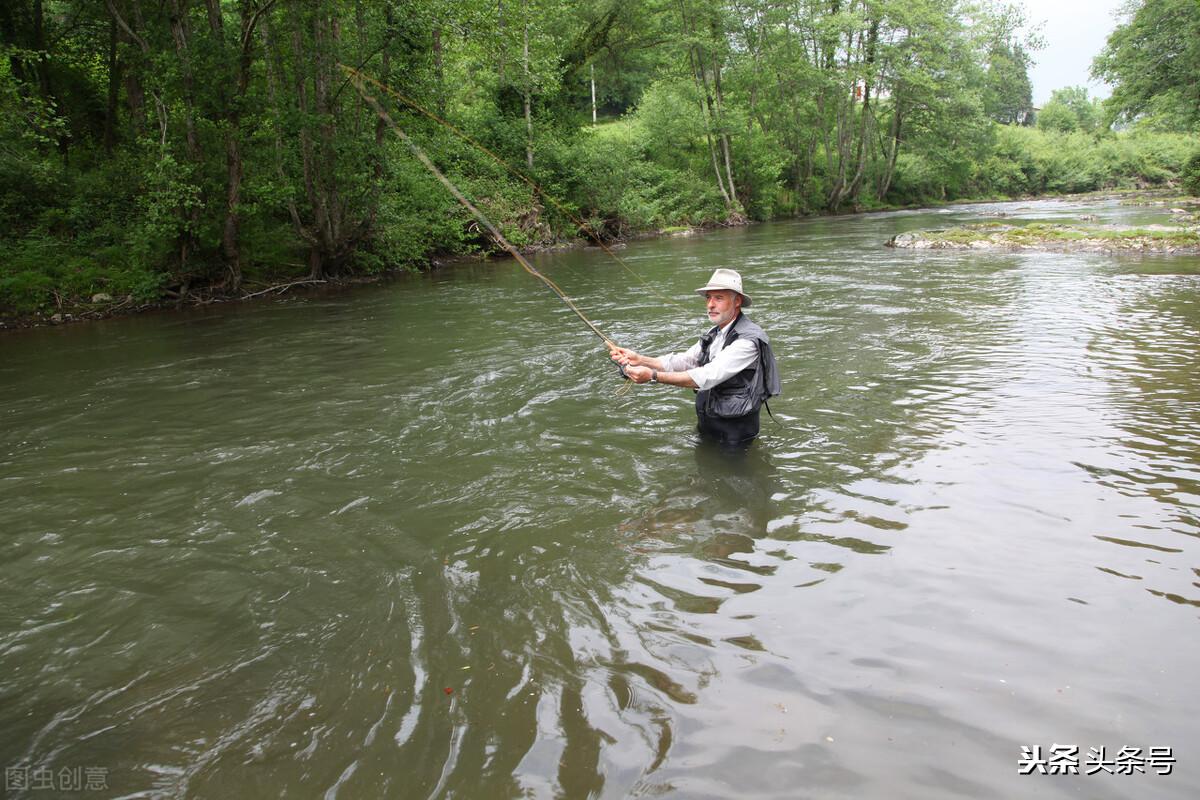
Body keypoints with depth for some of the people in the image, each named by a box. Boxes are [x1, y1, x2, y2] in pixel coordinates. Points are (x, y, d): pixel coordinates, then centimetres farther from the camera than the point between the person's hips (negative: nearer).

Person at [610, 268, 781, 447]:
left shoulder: (748, 340, -23)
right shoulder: (714, 335, 8)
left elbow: (707, 377, -31)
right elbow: (682, 361, 1)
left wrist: (653, 376, -34)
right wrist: (640, 359, -15)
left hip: (733, 432, -8)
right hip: (706, 426, 8)